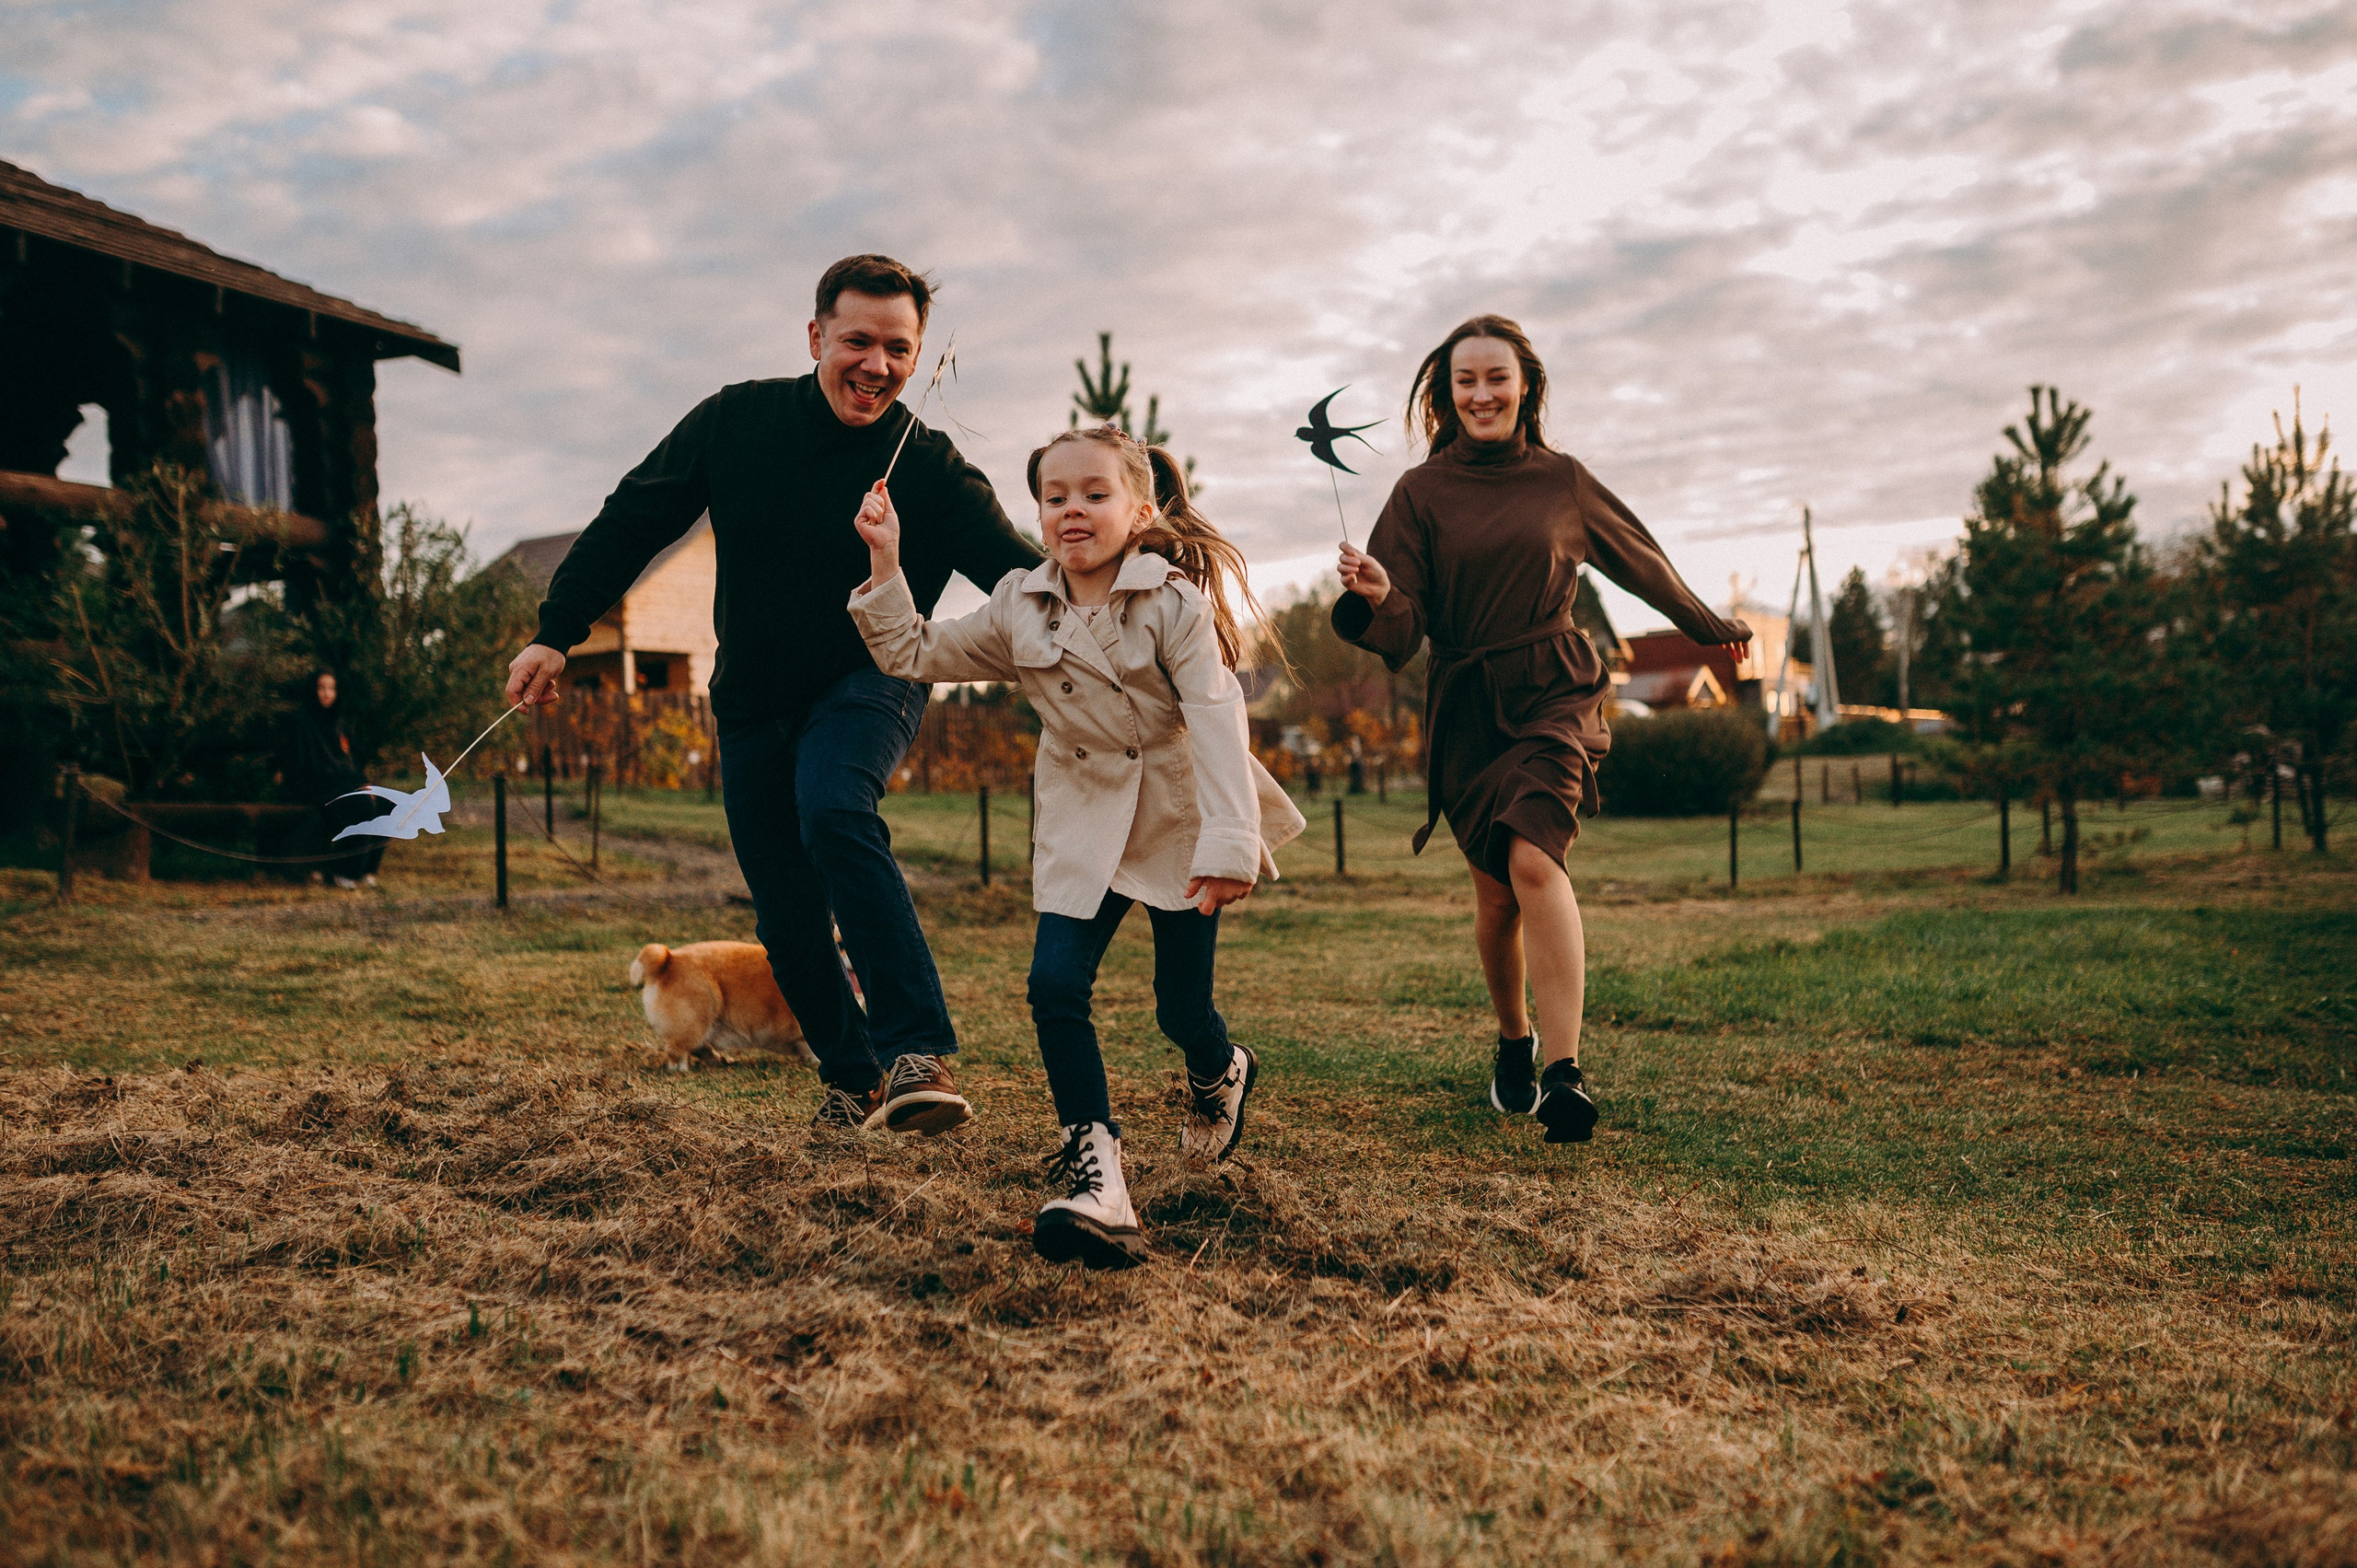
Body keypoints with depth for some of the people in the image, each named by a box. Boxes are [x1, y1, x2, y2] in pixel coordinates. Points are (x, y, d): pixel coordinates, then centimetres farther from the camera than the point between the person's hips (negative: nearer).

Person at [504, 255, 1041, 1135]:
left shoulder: (933, 470, -13)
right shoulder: (735, 422, -4)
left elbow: (1015, 566, -25)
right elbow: (631, 524, 4)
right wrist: (555, 634, 2)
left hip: (868, 683, -3)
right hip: (753, 702, 4)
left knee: (833, 810, -35)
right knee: (786, 919, 4)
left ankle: (918, 1053, -34)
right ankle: (853, 1075, 27)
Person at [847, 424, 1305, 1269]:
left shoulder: (1174, 602, -15)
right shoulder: (1018, 609, -2)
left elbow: (1216, 718, -22)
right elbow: (911, 653, 8)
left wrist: (1227, 843, -30)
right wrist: (885, 560, -4)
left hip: (1178, 820, -3)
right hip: (1084, 827, 3)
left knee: (1181, 1008, 4)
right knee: (1055, 986, -15)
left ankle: (1222, 1073, 42)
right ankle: (1094, 1175, -10)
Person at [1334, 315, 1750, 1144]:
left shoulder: (1562, 480, 5)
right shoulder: (1421, 492, 1)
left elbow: (1639, 560, 22)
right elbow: (1402, 630, -6)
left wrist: (1709, 626, 35)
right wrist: (1373, 596, -30)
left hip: (1554, 690, -1)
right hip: (1465, 708, 1)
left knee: (1534, 860, -23)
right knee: (1495, 893, 7)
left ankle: (1565, 1073, -25)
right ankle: (1514, 1043, 33)